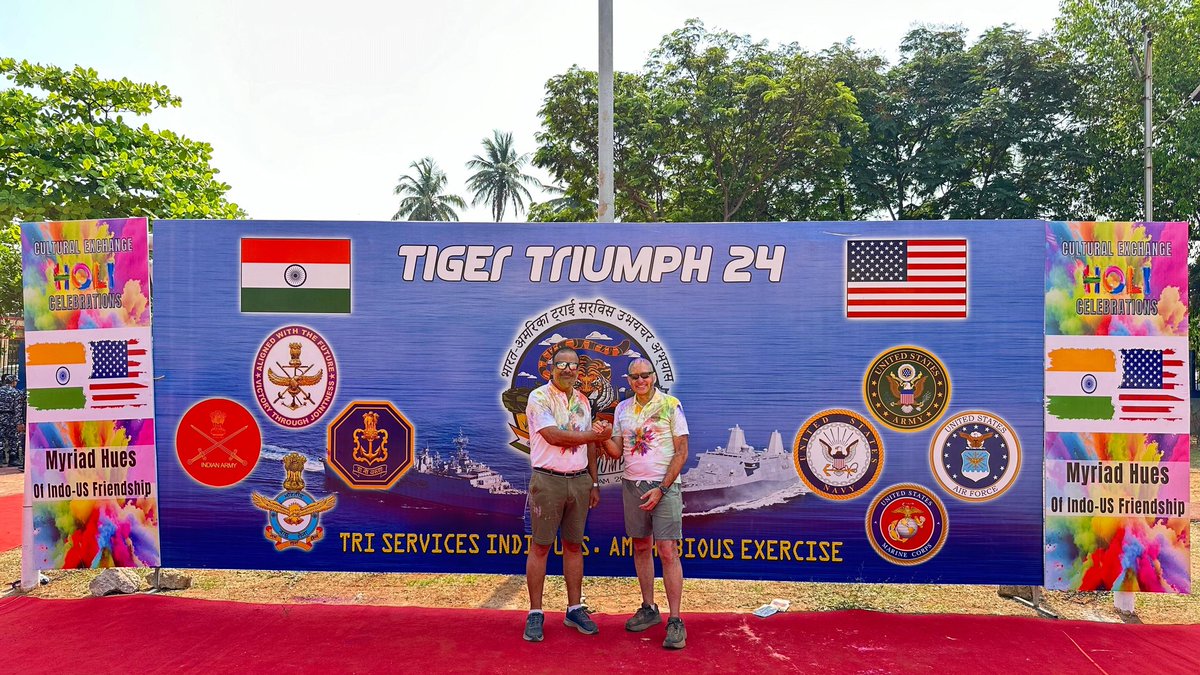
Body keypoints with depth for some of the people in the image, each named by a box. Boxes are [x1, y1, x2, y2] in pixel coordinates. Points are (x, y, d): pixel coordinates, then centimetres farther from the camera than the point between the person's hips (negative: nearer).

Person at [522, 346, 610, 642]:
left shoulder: (582, 401, 13)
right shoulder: (539, 398, -7)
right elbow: (553, 436, -19)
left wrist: (594, 483, 14)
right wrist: (596, 434, -12)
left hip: (580, 481, 5)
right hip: (548, 481, -5)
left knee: (574, 545, 11)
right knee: (540, 547, 1)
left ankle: (575, 609, 21)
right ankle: (535, 614, 10)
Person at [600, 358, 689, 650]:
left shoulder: (671, 405, -5)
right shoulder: (622, 408, 10)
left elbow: (681, 452, -7)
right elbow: (616, 452, 10)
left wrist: (661, 489, -13)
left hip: (664, 486, -5)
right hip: (632, 484, 5)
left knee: (668, 551, -8)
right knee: (641, 547, 10)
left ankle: (675, 621, -3)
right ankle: (649, 609, 22)